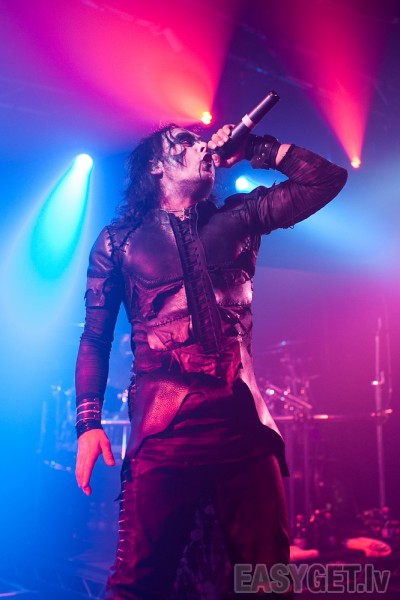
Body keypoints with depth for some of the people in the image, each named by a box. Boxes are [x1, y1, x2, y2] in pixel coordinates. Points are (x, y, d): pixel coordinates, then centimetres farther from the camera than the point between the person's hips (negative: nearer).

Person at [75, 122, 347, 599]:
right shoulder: (119, 239, 12)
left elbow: (328, 179, 15)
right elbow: (95, 338, 8)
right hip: (163, 427, -2)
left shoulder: (238, 218, 17)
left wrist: (256, 149, 11)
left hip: (245, 420, 2)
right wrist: (88, 425, -2)